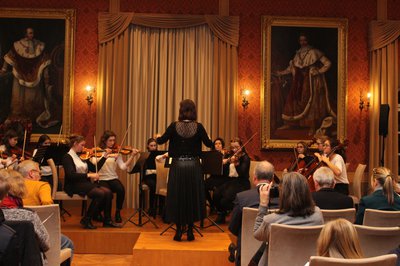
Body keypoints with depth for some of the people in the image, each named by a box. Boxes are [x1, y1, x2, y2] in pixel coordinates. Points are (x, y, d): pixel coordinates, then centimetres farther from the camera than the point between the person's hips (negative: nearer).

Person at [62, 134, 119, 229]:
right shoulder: (67, 157, -6)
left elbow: (95, 169, 15)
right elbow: (71, 175, -21)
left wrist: (104, 156, 10)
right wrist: (88, 175, -28)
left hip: (85, 183, 7)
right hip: (74, 185, -7)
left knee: (108, 192, -16)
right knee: (100, 193, -27)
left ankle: (107, 220, -7)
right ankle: (86, 220, -12)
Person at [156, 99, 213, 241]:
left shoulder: (174, 126, -7)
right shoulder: (198, 127, -6)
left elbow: (161, 140, 1)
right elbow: (209, 144, 2)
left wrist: (157, 137, 24)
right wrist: (209, 139, 25)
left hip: (178, 166, 0)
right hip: (193, 166, 0)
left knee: (177, 197, 10)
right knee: (193, 196, 10)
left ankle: (179, 230, 13)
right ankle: (190, 231, 13)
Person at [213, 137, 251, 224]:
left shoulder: (245, 158, -6)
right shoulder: (231, 156, 13)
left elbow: (242, 173, -20)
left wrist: (235, 163, -35)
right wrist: (224, 162, -9)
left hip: (241, 183, -6)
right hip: (230, 181, 6)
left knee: (226, 196, -29)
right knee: (216, 193, -21)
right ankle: (221, 215, -3)